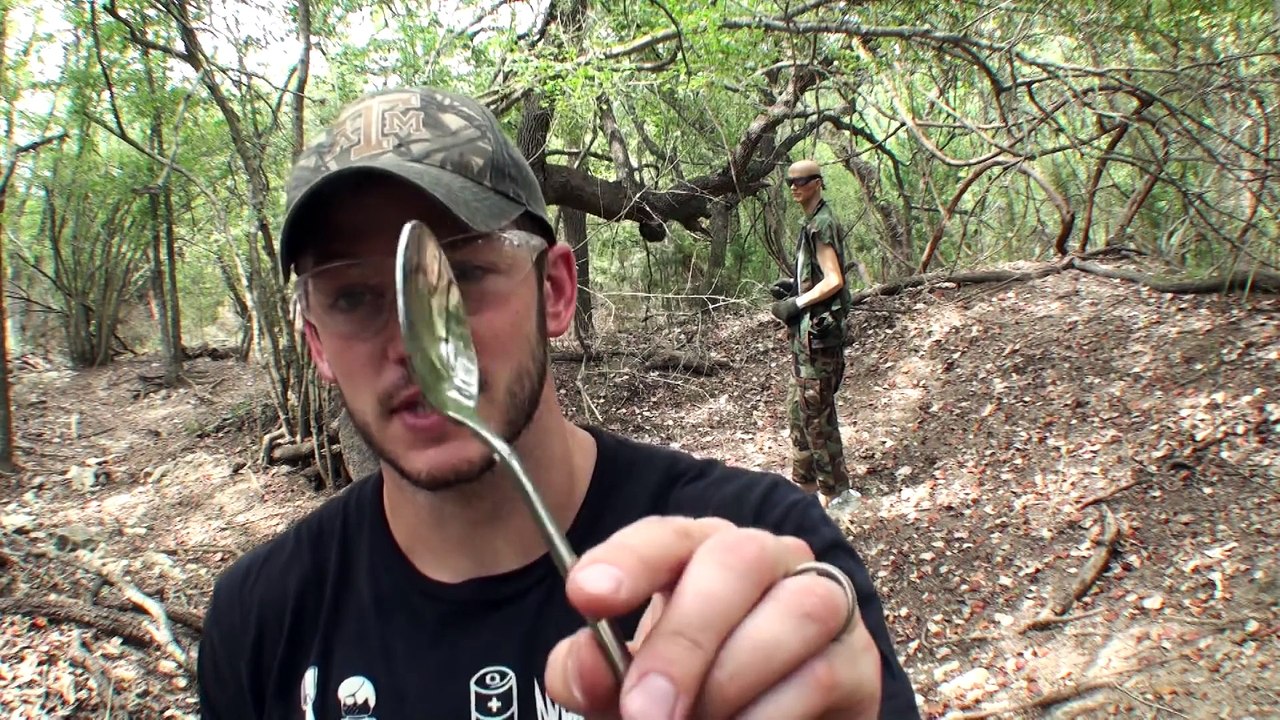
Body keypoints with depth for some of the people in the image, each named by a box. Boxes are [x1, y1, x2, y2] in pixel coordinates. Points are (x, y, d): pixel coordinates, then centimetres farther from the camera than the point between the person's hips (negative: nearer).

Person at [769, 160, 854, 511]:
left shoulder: (821, 224, -14)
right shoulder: (812, 223, 16)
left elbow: (833, 281, -20)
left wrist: (795, 304, -15)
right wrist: (792, 285, 9)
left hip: (817, 328, -11)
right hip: (806, 329, 11)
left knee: (816, 410, -5)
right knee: (799, 406, 16)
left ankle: (834, 491, 4)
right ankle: (805, 481, 26)